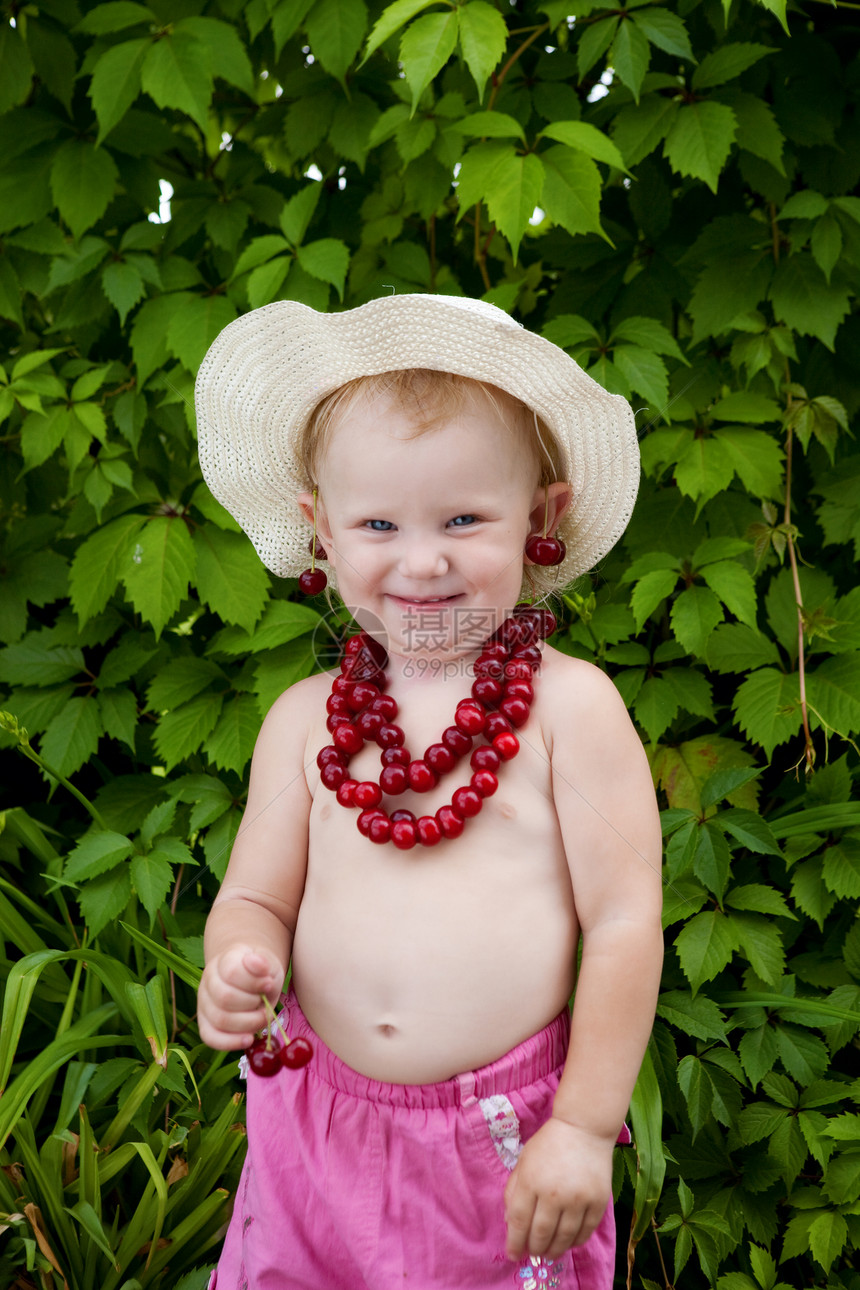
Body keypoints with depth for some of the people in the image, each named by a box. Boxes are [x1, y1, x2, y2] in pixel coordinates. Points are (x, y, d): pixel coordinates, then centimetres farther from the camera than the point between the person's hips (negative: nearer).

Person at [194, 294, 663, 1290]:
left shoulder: (571, 704, -8)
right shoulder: (305, 719, 3)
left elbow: (624, 923, -9)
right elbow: (256, 895, 7)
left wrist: (584, 1131, -10)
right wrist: (233, 961, -16)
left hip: (509, 1141, -3)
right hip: (321, 1127, 3)